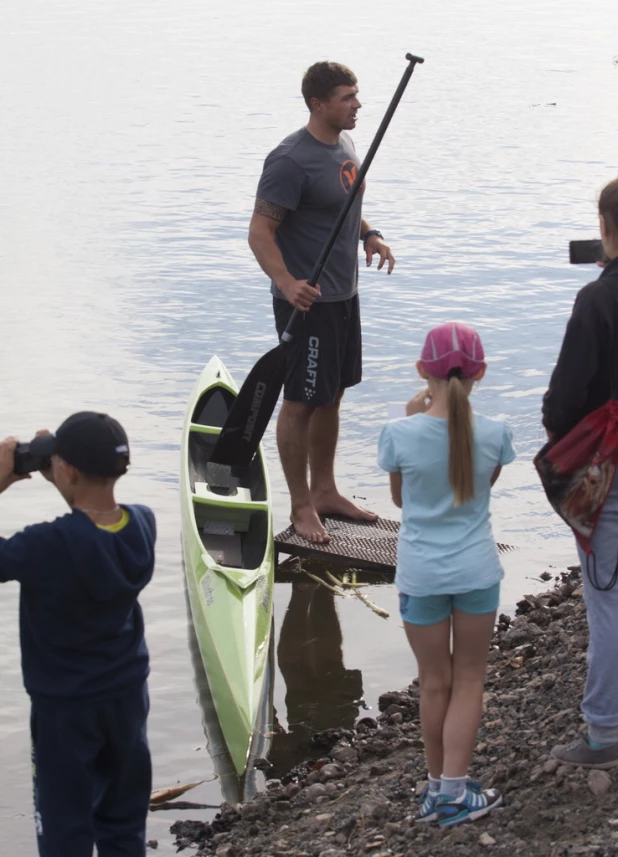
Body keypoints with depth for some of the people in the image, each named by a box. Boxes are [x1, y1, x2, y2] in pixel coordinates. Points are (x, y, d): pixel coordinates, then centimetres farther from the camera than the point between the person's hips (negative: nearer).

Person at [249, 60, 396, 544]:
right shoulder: (292, 160, -21)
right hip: (306, 300, -9)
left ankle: (325, 491, 31)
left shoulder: (344, 145, 8)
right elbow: (260, 232, -22)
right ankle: (301, 507, 10)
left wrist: (369, 235, 8)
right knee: (302, 402, 0)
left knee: (331, 396, 18)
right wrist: (286, 282, -36)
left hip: (344, 294, 9)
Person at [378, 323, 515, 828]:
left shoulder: (401, 435, -16)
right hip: (476, 572, 0)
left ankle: (437, 787, 25)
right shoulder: (494, 435, -13)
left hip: (421, 575, 0)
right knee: (469, 681, 13)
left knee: (435, 683, 15)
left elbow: (399, 498, 2)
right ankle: (454, 789, 8)